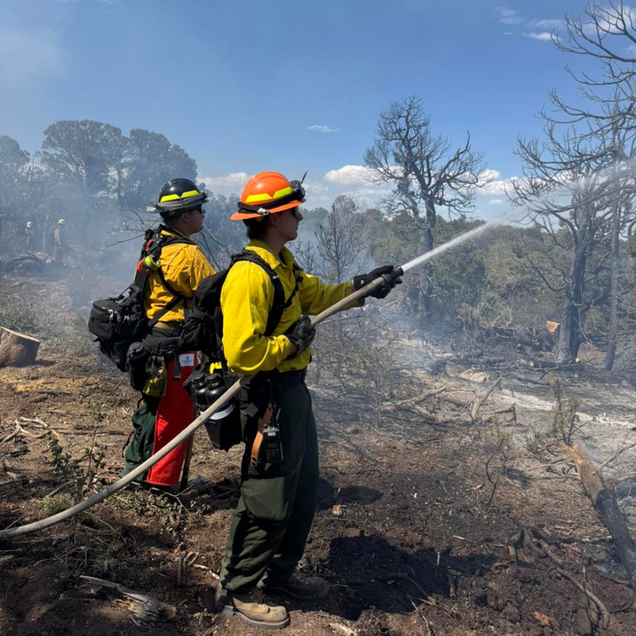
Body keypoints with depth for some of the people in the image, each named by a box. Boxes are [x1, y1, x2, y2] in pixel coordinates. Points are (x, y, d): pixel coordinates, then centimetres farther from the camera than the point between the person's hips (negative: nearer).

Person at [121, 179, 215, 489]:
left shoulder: (157, 245, 10)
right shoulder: (187, 254, -20)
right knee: (173, 415, 2)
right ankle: (158, 482, 14)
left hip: (152, 340, 10)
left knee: (153, 405, 23)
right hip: (175, 348, -10)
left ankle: (135, 468, 37)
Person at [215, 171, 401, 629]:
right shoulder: (249, 275, -22)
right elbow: (241, 353, -27)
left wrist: (362, 286, 13)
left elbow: (317, 295, 21)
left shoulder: (283, 263, 10)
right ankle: (239, 592, 24)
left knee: (304, 492, 21)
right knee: (268, 502, 3)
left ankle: (281, 572, 40)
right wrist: (291, 342, -16)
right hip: (269, 399, -10)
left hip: (293, 391, 10)